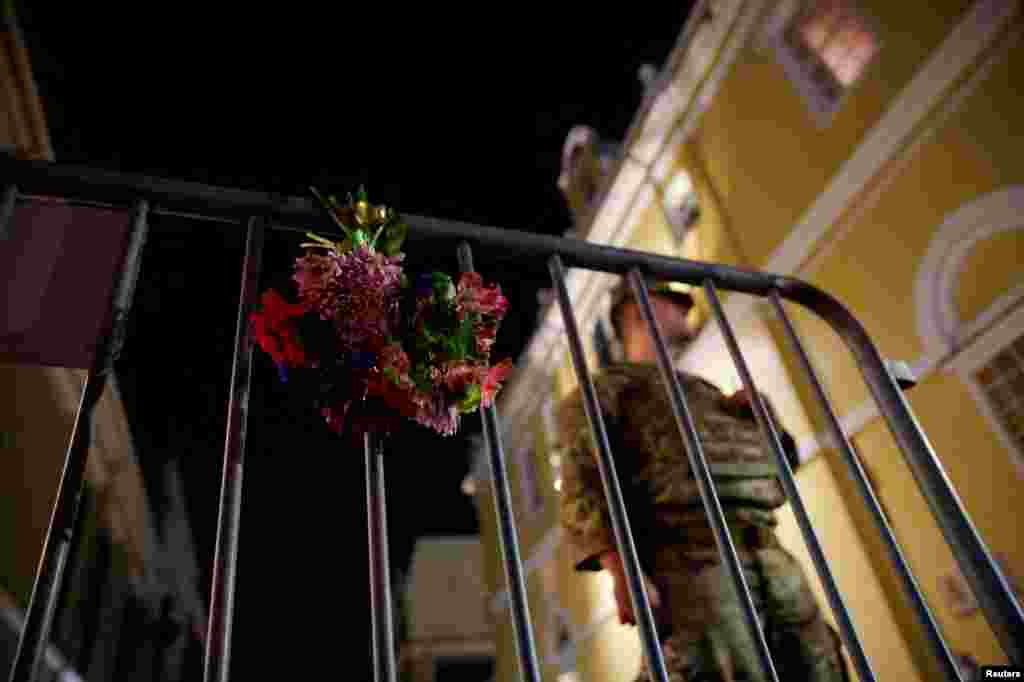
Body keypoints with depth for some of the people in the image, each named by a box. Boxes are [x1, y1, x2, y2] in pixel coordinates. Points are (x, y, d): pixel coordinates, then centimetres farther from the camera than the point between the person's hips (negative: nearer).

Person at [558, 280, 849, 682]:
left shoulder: (703, 390, 34)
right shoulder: (605, 389, 13)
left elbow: (782, 462, 37)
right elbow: (582, 487, -2)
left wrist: (767, 412, 16)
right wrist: (621, 570, -18)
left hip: (770, 557, 7)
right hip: (691, 556, -6)